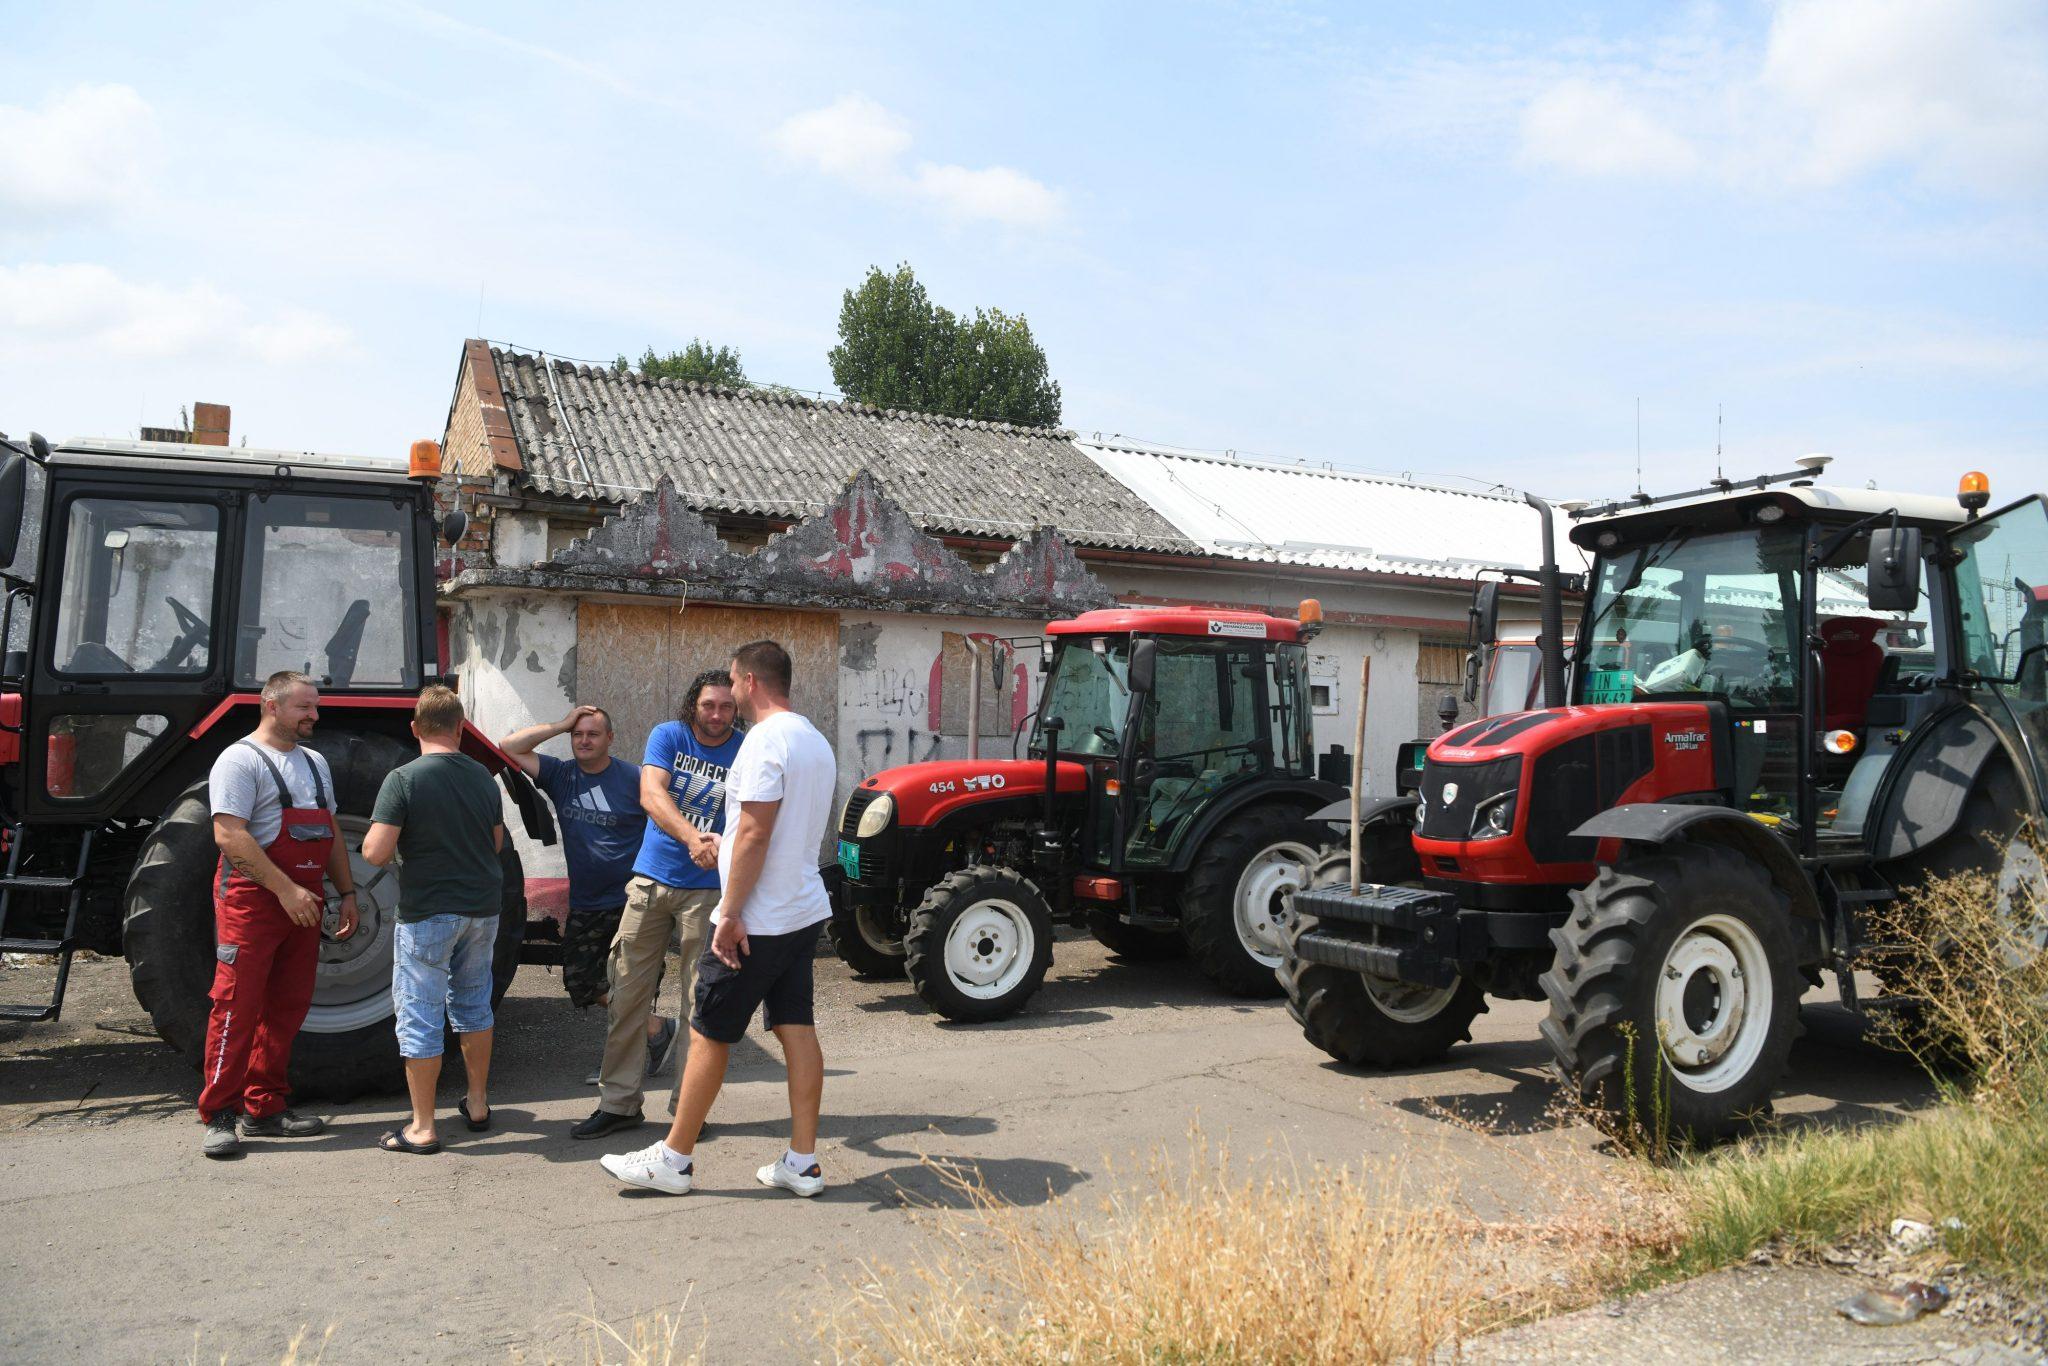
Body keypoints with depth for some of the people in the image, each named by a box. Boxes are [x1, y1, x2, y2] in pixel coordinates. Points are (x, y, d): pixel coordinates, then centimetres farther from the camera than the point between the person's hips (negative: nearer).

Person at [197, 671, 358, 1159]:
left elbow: (331, 834, 22)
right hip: (251, 899, -8)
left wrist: (346, 892, 14)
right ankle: (219, 1115, 3)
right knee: (237, 1006, -5)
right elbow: (230, 835, -18)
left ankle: (264, 1109, 19)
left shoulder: (314, 764, 17)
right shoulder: (240, 760, -8)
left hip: (302, 903, 8)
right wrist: (285, 889, -23)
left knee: (286, 1009, 10)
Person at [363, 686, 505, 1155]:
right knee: (473, 1004, 20)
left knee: (420, 1016, 3)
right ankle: (477, 1104, 31)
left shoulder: (402, 779, -14)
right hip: (483, 907, 6)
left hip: (427, 912, -5)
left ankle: (422, 1127, 9)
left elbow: (376, 852, -18)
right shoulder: (483, 777, 4)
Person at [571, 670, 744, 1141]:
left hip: (707, 889, -1)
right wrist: (692, 837, -33)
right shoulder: (668, 736, -1)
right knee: (627, 992, 4)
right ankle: (618, 1102, 14)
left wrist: (724, 844, -32)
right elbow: (652, 794, -16)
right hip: (652, 879, 2)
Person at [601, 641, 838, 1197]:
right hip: (806, 911, 9)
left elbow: (754, 833, -22)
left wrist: (731, 913, -20)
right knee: (797, 1029, 9)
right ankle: (802, 1162, 13)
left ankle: (673, 1158, 14)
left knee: (708, 1034, 3)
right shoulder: (817, 741, 12)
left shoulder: (766, 739, -17)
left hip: (759, 920, -9)